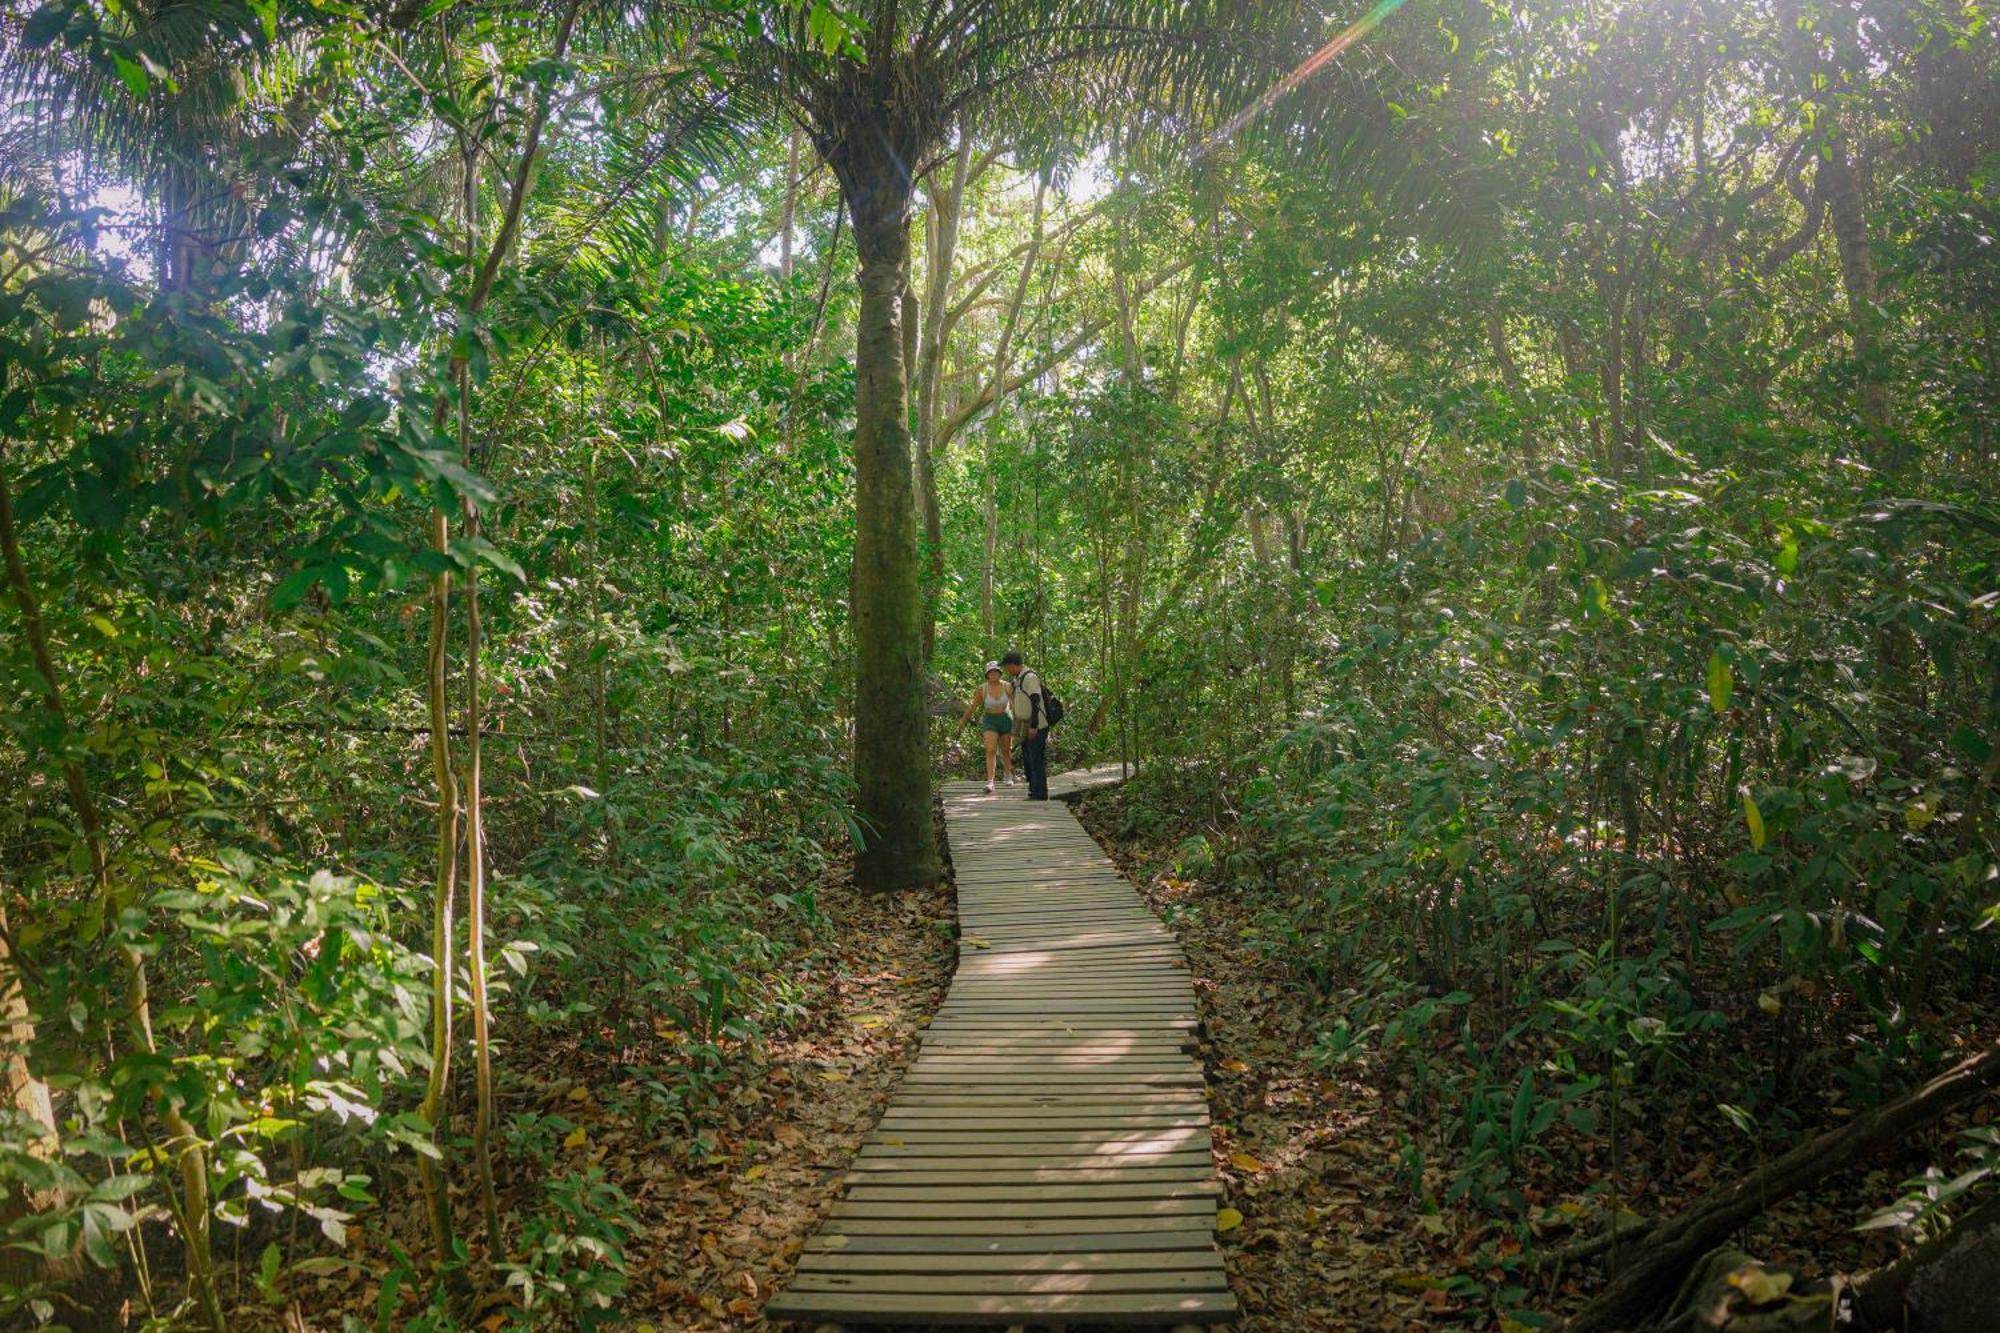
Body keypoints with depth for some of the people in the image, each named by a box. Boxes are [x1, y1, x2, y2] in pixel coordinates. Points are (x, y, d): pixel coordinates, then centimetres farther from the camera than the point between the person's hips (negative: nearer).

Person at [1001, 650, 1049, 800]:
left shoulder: (1030, 677, -16)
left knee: (1037, 761, -7)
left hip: (1036, 728, -10)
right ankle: (1033, 793, 19)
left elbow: (1036, 702, -21)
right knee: (1027, 761, 12)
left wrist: (1033, 726, -24)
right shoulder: (1018, 678, 15)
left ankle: (1040, 795, -3)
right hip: (1026, 728, 10)